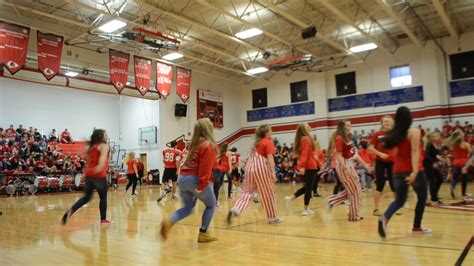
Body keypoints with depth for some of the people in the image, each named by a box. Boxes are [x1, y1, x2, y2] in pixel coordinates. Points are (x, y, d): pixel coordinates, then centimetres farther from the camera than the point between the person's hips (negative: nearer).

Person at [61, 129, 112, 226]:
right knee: (103, 197, 7)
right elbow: (103, 156, -23)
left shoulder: (91, 147, 20)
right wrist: (101, 165, -40)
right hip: (99, 175, -7)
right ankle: (103, 220, 14)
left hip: (89, 174, 7)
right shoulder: (104, 146, -3)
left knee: (86, 197, 12)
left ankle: (70, 211, -9)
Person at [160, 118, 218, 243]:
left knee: (188, 207, 19)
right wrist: (203, 184, -21)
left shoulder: (194, 143, 16)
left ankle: (169, 221, -6)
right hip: (195, 179, -7)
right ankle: (203, 234, 15)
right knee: (211, 205, 13)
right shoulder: (208, 145, -9)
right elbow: (206, 167, -18)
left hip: (183, 178, 8)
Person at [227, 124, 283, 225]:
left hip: (249, 168, 7)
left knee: (247, 192, 8)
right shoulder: (269, 142, -3)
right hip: (260, 169, -7)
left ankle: (235, 210, -13)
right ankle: (273, 217, 18)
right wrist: (272, 172, -19)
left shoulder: (257, 142, 20)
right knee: (268, 193, 7)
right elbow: (270, 158, -14)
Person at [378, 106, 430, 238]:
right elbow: (415, 151, -20)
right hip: (412, 170, -5)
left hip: (398, 170, 5)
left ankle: (385, 218, -20)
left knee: (399, 200, 9)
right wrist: (415, 171, -26)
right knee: (422, 198, 18)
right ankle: (416, 227, 25)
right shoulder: (414, 131, -9)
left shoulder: (393, 134, 6)